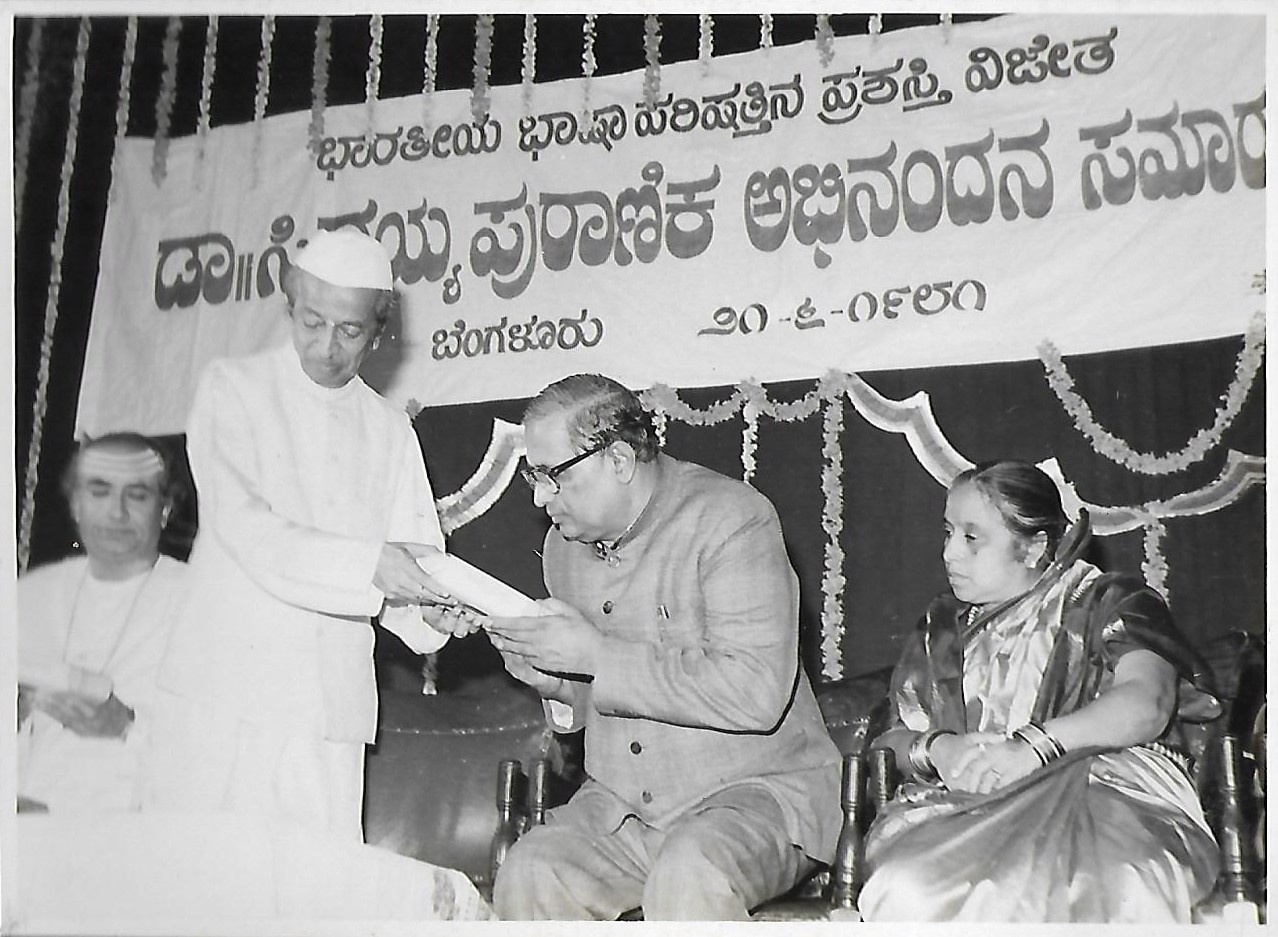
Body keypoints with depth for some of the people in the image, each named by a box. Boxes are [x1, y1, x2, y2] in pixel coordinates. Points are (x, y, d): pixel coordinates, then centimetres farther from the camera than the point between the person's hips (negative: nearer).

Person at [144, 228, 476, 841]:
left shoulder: (391, 431, 15)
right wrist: (370, 565, -22)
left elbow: (415, 555, 10)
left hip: (331, 708, 3)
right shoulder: (232, 389, 3)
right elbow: (245, 530, -11)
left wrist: (427, 604, -13)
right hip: (225, 693, -3)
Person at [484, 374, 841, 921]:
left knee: (687, 877, -35)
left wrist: (597, 655, -22)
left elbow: (756, 694, -25)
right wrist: (552, 681, -4)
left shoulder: (730, 518, -13)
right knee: (526, 877, -19)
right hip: (619, 804, 6)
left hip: (756, 789, -6)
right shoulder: (565, 544, 10)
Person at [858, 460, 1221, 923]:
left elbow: (1146, 706, -9)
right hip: (964, 806, 3)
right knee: (909, 888, -33)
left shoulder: (1111, 601, 10)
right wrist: (937, 749, -7)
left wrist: (1032, 745, -22)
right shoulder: (942, 625, 25)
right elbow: (897, 736, 18)